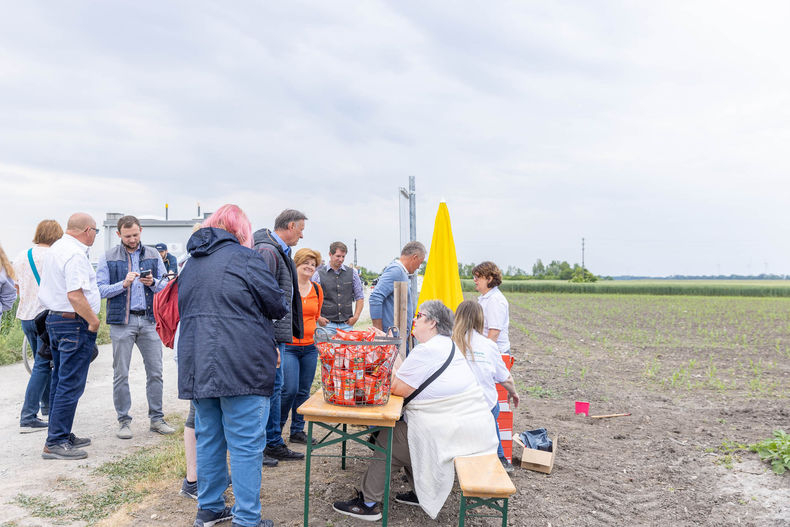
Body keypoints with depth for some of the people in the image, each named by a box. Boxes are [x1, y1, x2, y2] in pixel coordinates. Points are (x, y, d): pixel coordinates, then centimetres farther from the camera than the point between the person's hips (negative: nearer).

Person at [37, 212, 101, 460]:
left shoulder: (55, 248, 14)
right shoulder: (76, 254, -18)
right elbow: (75, 295, -26)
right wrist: (93, 320, -15)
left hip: (54, 319, 11)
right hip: (75, 323, -11)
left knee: (60, 381, 16)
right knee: (71, 384, -5)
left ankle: (61, 435, 26)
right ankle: (56, 443, -1)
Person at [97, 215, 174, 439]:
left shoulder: (153, 255, 10)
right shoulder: (108, 258, 3)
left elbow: (166, 284, 10)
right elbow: (100, 289, -2)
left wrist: (153, 283, -10)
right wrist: (123, 284, -16)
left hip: (149, 320, 2)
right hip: (122, 321, -2)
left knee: (155, 371, 3)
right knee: (121, 374, 3)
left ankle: (156, 418, 13)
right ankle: (124, 421, 14)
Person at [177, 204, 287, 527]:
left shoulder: (192, 262, 15)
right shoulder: (245, 257, -9)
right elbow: (276, 305, -7)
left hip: (197, 366, 8)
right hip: (241, 365, -8)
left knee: (208, 438, 18)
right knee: (246, 444, 0)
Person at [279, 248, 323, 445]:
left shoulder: (317, 290, 10)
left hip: (310, 348, 6)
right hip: (288, 347, -5)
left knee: (304, 391, 9)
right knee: (289, 390, -10)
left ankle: (297, 431, 21)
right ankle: (276, 428, 12)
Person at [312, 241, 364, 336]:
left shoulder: (352, 273, 10)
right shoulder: (319, 274, 2)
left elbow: (360, 297, 14)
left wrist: (356, 316, 3)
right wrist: (318, 318, -7)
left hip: (347, 325, 2)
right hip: (327, 324, -2)